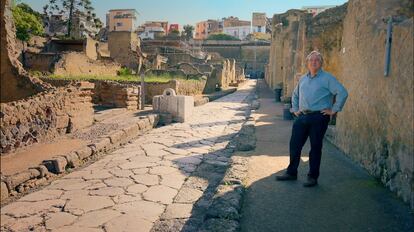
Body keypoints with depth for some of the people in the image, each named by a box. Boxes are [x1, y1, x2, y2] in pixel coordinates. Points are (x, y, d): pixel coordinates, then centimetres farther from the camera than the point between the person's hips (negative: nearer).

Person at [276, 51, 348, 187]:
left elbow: (342, 93, -10)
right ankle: (291, 173, 19)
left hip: (319, 117, -5)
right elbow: (295, 95, 30)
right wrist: (295, 109, 19)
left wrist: (334, 110, -11)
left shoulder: (327, 78, -3)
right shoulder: (303, 79, 16)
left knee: (315, 147, 2)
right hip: (302, 117, 6)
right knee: (294, 144, 6)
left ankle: (313, 177, 14)